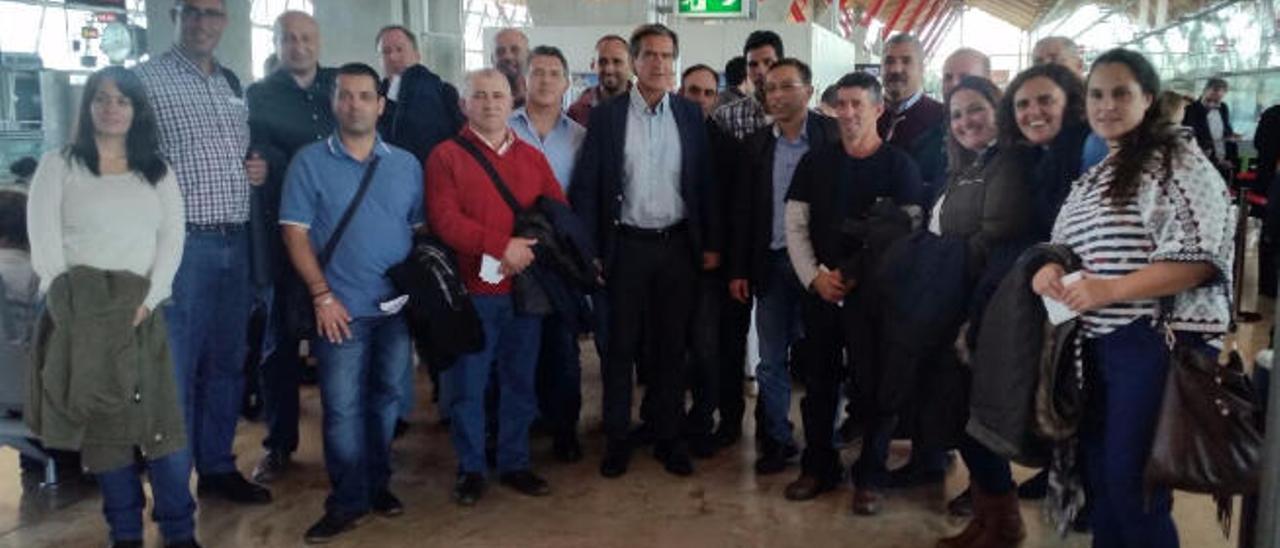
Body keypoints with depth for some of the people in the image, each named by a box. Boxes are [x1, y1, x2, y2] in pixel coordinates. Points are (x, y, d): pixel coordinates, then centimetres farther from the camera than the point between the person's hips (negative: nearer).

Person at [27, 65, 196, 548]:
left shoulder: (159, 173, 15)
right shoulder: (58, 166, 9)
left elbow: (172, 239, 5)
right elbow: (44, 242, 1)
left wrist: (148, 300, -8)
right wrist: (69, 303, -9)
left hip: (142, 311, 1)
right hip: (81, 310, -1)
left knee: (163, 418, -5)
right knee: (100, 422, 1)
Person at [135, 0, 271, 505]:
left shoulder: (232, 84, 16)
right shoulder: (147, 79, -4)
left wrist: (258, 167, 4)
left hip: (235, 241, 7)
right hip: (182, 241, -6)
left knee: (227, 361, 13)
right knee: (176, 366, -1)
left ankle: (218, 467, 26)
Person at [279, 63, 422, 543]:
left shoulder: (406, 164, 7)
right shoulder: (309, 161, -1)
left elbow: (420, 228, 11)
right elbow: (295, 232, -5)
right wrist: (322, 294, -12)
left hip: (398, 305, 3)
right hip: (342, 308, -3)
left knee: (385, 398, 13)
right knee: (342, 406, 0)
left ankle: (377, 485, 29)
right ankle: (347, 501, 13)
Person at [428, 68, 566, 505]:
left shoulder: (532, 157, 13)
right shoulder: (446, 156, -1)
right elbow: (444, 219, -12)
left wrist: (529, 246, -9)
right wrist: (502, 245, -19)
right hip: (471, 289, -4)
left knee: (519, 381, 11)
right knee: (466, 384, 3)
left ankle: (514, 464, 25)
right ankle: (470, 469, 19)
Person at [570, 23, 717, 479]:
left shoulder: (690, 115, 5)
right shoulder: (606, 116, -1)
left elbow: (705, 183, 6)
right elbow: (586, 186, -3)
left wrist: (711, 244, 2)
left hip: (677, 245, 2)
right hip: (626, 245, -2)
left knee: (671, 346, 10)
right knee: (620, 346, 6)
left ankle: (668, 437, 21)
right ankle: (617, 439, 18)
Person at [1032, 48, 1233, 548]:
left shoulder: (1177, 163, -8)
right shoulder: (1090, 179, 16)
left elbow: (1200, 257, -17)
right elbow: (1064, 247, 23)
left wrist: (1110, 289, -24)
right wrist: (1050, 268, -1)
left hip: (1159, 340, -8)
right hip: (1097, 343, 8)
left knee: (1133, 485, -4)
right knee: (1099, 476, 16)